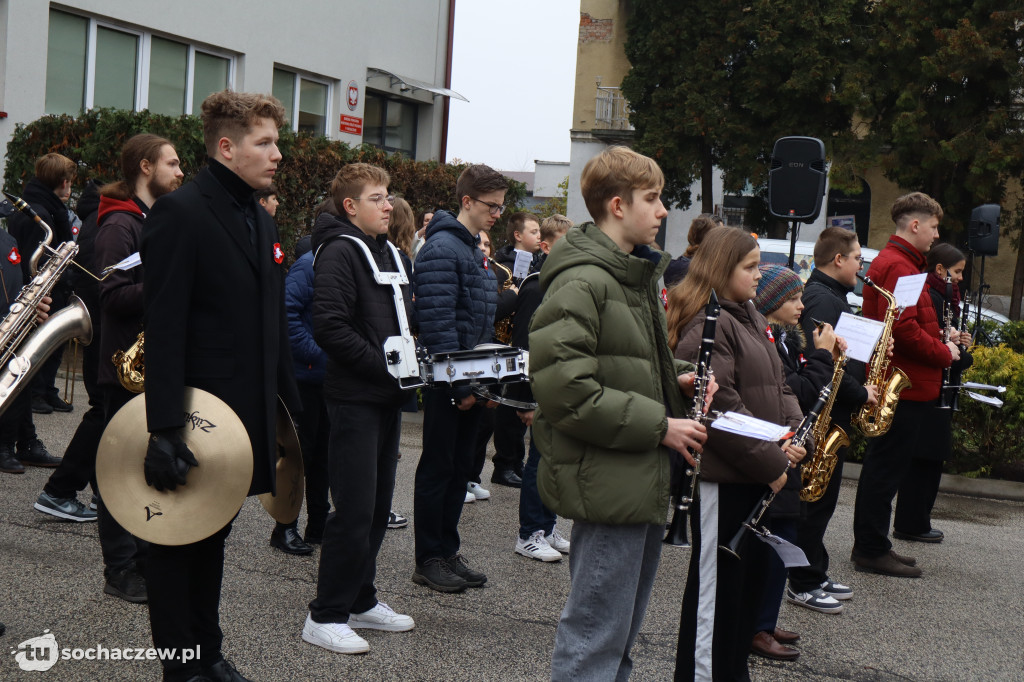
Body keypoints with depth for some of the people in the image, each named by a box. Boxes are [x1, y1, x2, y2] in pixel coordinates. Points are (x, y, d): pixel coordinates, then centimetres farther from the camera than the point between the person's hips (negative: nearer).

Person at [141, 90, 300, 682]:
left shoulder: (261, 221, 13)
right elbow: (164, 329, -20)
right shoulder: (180, 213, -13)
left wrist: (292, 409, 16)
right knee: (179, 540, 5)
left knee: (214, 536, 18)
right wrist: (164, 429, -24)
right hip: (195, 416, -8)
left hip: (245, 413, 8)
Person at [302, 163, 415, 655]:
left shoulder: (389, 253, 17)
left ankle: (359, 600, 26)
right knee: (355, 509, -7)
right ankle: (325, 615, 2)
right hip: (355, 397, -9)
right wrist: (385, 365, -19)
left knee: (378, 504, 14)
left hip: (388, 396, 9)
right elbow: (329, 328, -20)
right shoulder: (340, 251, -11)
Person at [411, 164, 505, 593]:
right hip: (448, 382, -9)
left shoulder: (475, 250, 15)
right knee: (438, 468, 0)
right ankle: (428, 560, 9)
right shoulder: (441, 248, -15)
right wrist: (459, 386, -20)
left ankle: (447, 552, 22)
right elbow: (438, 324, -21)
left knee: (460, 466, 13)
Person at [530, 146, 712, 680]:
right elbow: (564, 390, -24)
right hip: (607, 483, -10)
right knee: (595, 637, -3)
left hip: (644, 483, 10)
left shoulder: (638, 274, 15)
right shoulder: (580, 283, -17)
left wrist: (676, 377, 8)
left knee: (621, 631, 20)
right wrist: (658, 425, -20)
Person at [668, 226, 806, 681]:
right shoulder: (706, 327, -17)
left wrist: (797, 435, -1)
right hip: (721, 477, -9)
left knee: (752, 576, 17)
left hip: (756, 473, 9)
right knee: (716, 584, 1)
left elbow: (776, 386, 17)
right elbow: (722, 410, -22)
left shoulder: (751, 319, 15)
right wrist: (772, 464, -18)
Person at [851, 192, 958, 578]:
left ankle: (871, 547, 23)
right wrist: (944, 354, -12)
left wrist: (941, 345, 10)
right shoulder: (898, 265, -16)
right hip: (905, 385, -11)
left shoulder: (895, 261, 19)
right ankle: (872, 551, 3)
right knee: (888, 467, -4)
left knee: (884, 467, 15)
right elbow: (903, 329, -24)